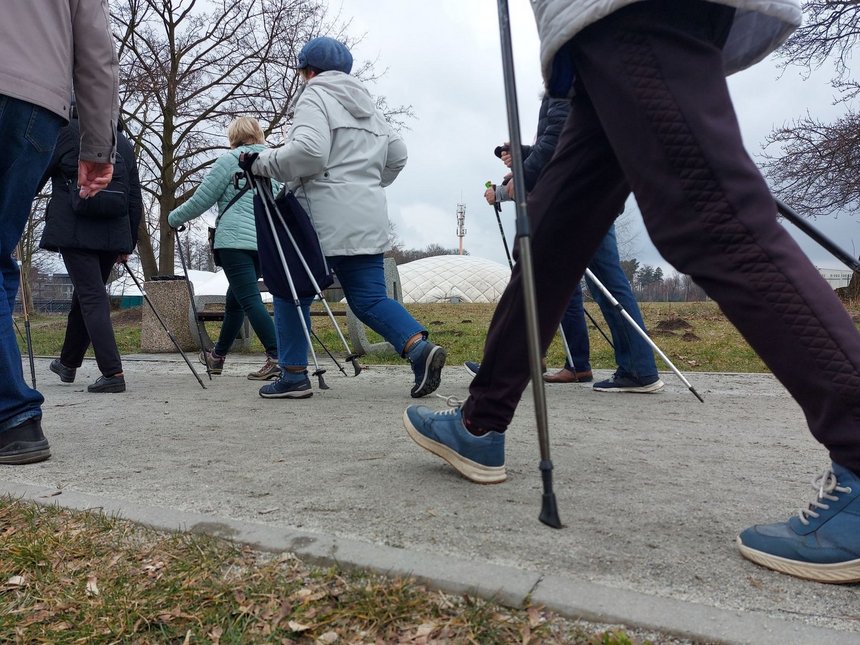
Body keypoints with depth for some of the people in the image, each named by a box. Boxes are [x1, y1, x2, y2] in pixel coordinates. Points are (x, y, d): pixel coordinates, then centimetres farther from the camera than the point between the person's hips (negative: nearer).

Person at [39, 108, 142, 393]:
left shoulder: (69, 131, 2)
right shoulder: (124, 143, 17)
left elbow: (38, 174, 5)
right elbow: (135, 199, 15)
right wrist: (129, 242, 19)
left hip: (75, 230, -5)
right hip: (113, 234, 5)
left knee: (92, 297, -8)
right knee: (85, 294, 17)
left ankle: (113, 373, -17)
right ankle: (68, 363, 32)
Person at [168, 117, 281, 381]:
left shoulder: (231, 159, 0)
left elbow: (202, 200, 1)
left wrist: (173, 218, 14)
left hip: (235, 240, -7)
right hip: (263, 242, 7)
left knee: (250, 300, -11)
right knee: (235, 299, 17)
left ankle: (277, 358, -22)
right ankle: (217, 356, 31)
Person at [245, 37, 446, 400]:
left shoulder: (314, 97, -1)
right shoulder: (366, 105, 23)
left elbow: (308, 151, -18)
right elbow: (397, 154, 23)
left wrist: (262, 164, -7)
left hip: (326, 217, -7)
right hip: (368, 217, 7)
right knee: (369, 297, 4)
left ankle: (294, 374, 8)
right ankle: (419, 347, -16)